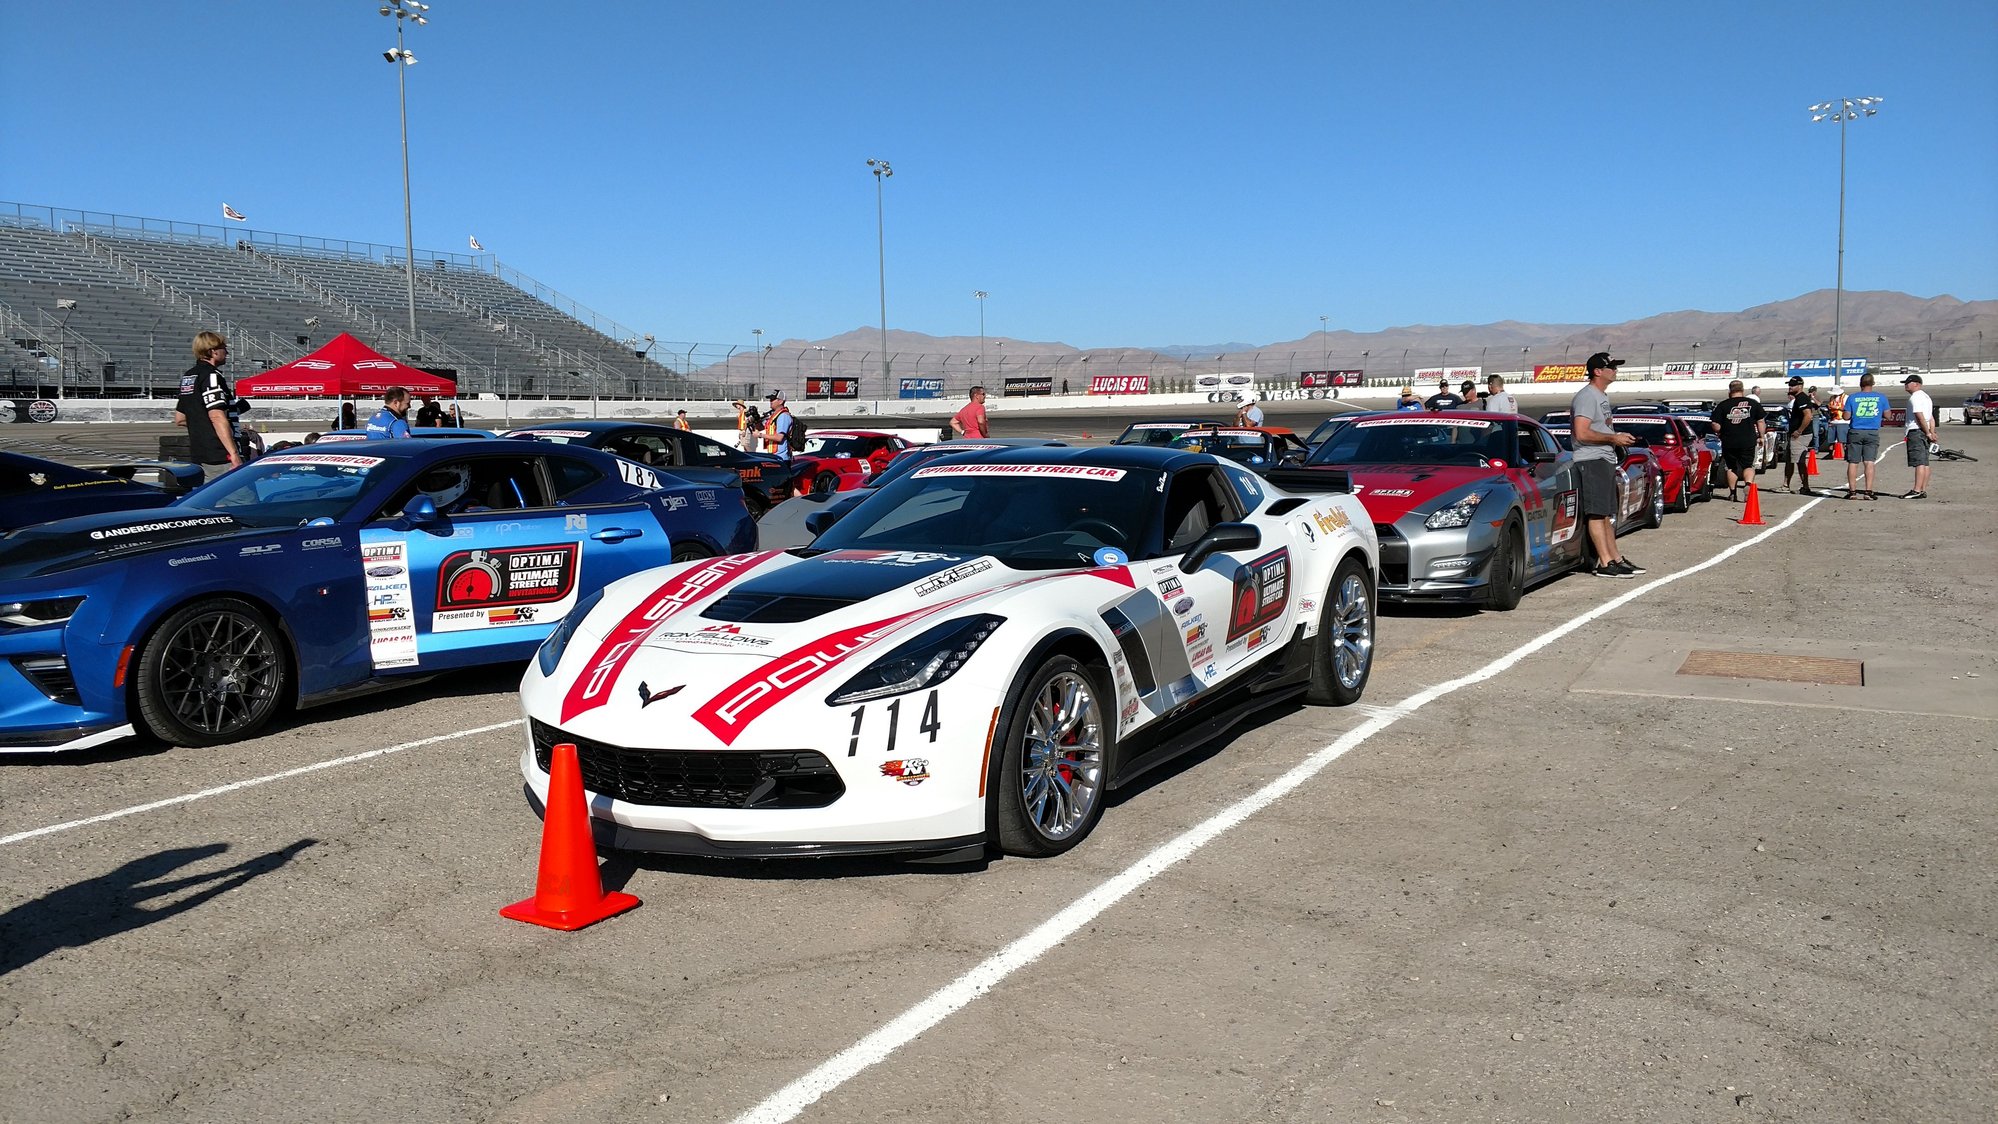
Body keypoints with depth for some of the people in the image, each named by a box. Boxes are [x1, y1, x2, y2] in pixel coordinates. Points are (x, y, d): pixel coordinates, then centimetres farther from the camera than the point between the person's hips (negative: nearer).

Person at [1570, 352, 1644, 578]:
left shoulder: (1603, 396, 20)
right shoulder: (1587, 396, -13)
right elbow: (1582, 433, -22)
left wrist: (1619, 438, 15)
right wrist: (1613, 438, -15)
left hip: (1606, 460, 11)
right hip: (1591, 460, -11)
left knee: (1607, 514, 13)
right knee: (1597, 513, -11)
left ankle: (1615, 558, 18)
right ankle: (1605, 563, -13)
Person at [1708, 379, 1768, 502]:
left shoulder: (1723, 405, -3)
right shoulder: (1753, 403, 2)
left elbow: (1716, 425, -5)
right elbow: (1761, 421, 6)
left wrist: (1721, 433, 15)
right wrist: (1761, 436, 16)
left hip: (1729, 443, 0)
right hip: (1748, 441, 0)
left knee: (1731, 468, 12)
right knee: (1748, 466, 8)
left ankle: (1733, 492, 15)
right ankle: (1749, 484, -17)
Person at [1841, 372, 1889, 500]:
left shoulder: (1852, 397, -2)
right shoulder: (1881, 397, 2)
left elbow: (1846, 417, -3)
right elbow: (1887, 415, 5)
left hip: (1855, 432, -1)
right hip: (1872, 433, 1)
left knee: (1852, 463, 3)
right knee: (1869, 462, 0)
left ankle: (1852, 491, 2)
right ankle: (1869, 491, -5)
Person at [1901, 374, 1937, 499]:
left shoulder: (1915, 397, -11)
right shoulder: (1926, 396, 21)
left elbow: (1920, 417, -19)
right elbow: (1931, 418, 17)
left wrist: (1928, 433, -16)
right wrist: (1931, 432, 9)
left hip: (1916, 432, -10)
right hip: (1924, 432, 10)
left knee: (1919, 462, -12)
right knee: (1924, 463, 8)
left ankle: (1917, 490, -14)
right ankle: (1923, 490, 10)